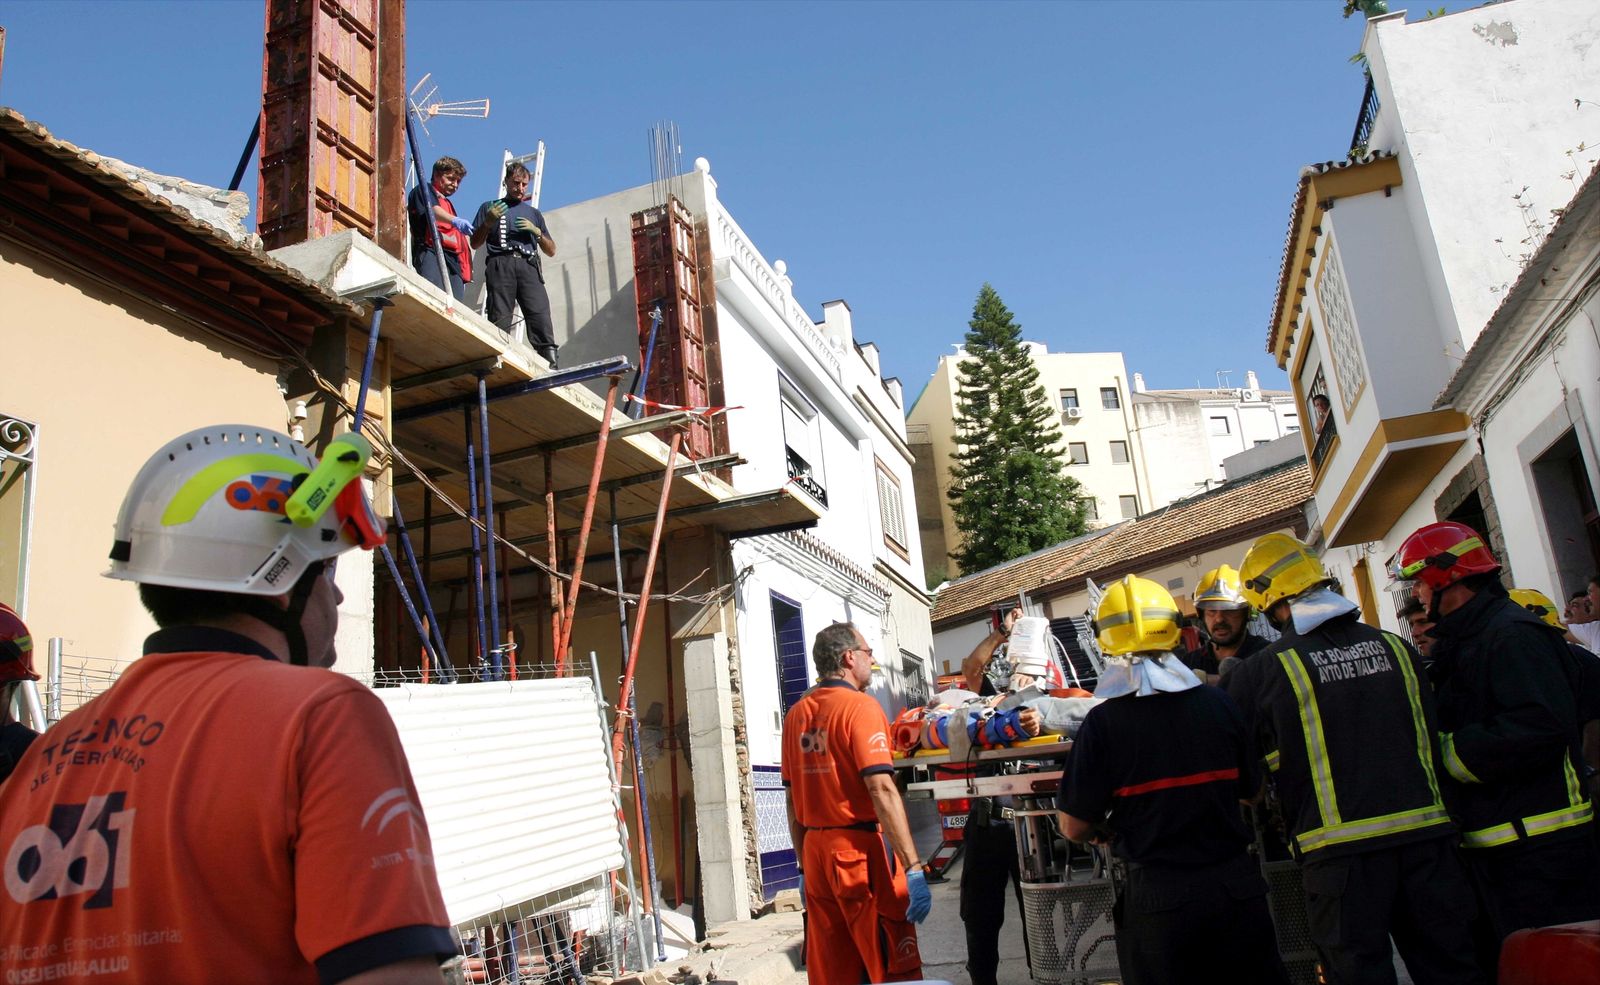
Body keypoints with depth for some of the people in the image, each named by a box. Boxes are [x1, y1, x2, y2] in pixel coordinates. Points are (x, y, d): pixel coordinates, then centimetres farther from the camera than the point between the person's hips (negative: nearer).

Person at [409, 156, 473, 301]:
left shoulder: (448, 204, 37)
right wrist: (455, 221, -30)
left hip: (454, 258, 7)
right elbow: (432, 210, -10)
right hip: (431, 253, -7)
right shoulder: (423, 191, 13)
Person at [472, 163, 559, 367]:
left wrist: (537, 231, 7)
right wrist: (488, 222, -1)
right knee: (500, 319, -18)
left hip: (528, 266, 1)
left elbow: (551, 251, 25)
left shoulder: (534, 213, 31)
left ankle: (551, 364, -31)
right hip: (501, 264, -1)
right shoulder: (490, 207, 25)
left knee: (540, 312, -20)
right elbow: (475, 244, 16)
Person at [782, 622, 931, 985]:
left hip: (815, 849, 7)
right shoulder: (860, 706, -10)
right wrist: (913, 868, -19)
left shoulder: (796, 714, 10)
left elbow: (792, 799, 13)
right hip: (861, 849, -7)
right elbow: (882, 790, -19)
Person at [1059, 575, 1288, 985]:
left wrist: (1101, 833, 12)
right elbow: (1250, 790, 9)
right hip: (1238, 886, 3)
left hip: (1158, 895, -3)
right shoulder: (1219, 704, -5)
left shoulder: (1103, 722, -15)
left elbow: (1075, 827, -10)